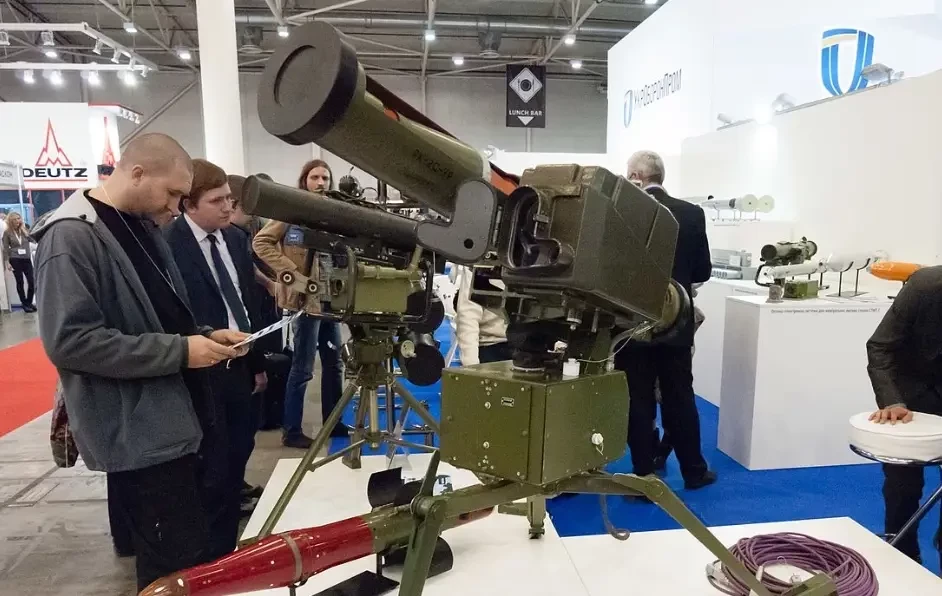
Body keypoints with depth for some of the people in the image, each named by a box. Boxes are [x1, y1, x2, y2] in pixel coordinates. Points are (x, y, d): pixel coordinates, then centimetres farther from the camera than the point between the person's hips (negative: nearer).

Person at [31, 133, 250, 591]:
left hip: (174, 421, 9)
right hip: (138, 434, -9)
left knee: (192, 553, 19)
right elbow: (69, 340, -23)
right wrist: (179, 351, -22)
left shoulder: (142, 228, 12)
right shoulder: (71, 237, -16)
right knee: (180, 564, -1)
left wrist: (204, 336, 2)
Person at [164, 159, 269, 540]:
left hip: (240, 368, 7)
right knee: (211, 472, 4)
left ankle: (228, 549, 36)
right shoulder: (167, 246, -16)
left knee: (236, 463, 17)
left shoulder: (236, 238, 7)